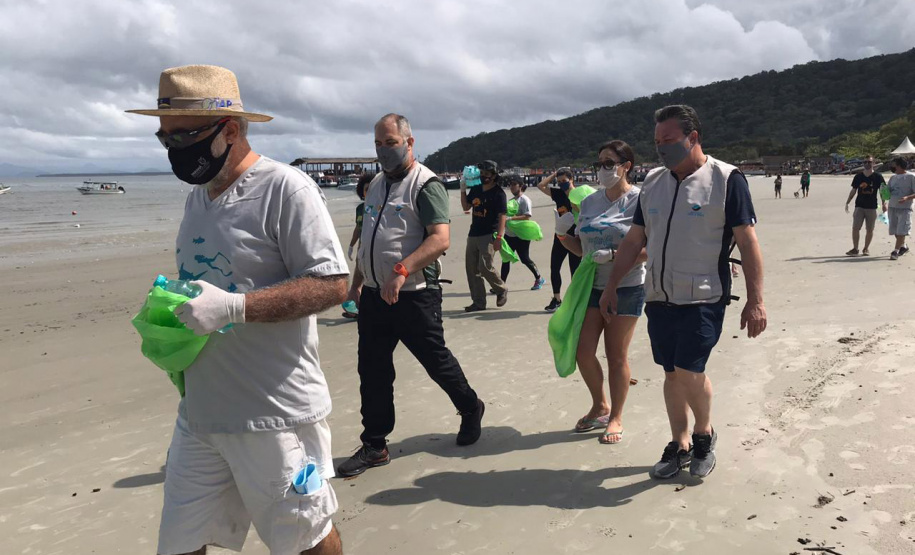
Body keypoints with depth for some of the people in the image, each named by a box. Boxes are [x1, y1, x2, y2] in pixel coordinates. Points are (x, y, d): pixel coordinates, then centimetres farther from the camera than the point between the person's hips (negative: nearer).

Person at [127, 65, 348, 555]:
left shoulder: (286, 189, -15)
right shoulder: (197, 197, 12)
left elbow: (332, 284, -19)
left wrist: (232, 307, -25)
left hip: (275, 417, -7)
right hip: (198, 412, 8)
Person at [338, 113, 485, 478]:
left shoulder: (426, 185, -11)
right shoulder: (376, 184, 14)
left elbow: (441, 239, -24)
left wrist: (401, 271, -33)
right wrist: (358, 280, 22)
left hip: (414, 295, -7)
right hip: (374, 294, 7)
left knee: (436, 360, 8)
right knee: (372, 371, 9)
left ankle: (470, 409, 35)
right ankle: (374, 446, 22)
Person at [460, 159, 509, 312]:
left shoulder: (498, 193, -9)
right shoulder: (475, 189, 12)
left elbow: (502, 216, -14)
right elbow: (466, 206, 21)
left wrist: (499, 237, -23)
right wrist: (463, 190, 8)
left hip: (488, 236, -7)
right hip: (473, 234, 7)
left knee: (485, 268, -16)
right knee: (471, 269, 5)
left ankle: (501, 290, 12)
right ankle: (478, 302, 13)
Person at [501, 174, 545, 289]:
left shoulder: (524, 200, -11)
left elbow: (527, 216, -21)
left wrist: (510, 218, -28)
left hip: (521, 236, -7)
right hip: (509, 234, 8)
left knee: (525, 259, 1)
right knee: (505, 259, 4)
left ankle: (539, 278, 21)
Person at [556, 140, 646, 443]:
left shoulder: (639, 200, -8)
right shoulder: (590, 202, 10)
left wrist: (613, 255, -24)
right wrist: (564, 236, -3)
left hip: (626, 288, -5)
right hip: (591, 286, 5)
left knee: (617, 356, 3)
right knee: (583, 351, 3)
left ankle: (615, 418, 20)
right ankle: (600, 406, 27)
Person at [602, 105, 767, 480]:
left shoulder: (726, 179, -6)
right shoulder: (653, 183, 10)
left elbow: (747, 242, -8)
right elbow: (633, 241, 15)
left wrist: (755, 301, -12)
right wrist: (611, 288, 15)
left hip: (703, 298, -5)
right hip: (659, 297, 5)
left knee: (688, 371, -11)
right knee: (671, 374, 10)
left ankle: (704, 433, 18)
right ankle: (679, 445, 26)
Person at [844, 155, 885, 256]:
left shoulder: (878, 177, 0)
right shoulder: (858, 177, 5)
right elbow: (853, 191, 11)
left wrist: (884, 204, -7)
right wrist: (847, 203, 6)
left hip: (872, 207, -1)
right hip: (859, 206, 1)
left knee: (870, 230, 5)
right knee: (855, 228, -7)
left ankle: (866, 248, 18)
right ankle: (855, 249, 0)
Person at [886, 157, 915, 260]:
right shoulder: (893, 177, 13)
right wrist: (884, 202, 0)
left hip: (905, 209, -6)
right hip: (892, 208, 6)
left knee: (901, 231, -7)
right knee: (895, 231, 12)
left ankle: (895, 251, -4)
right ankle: (903, 246, 33)